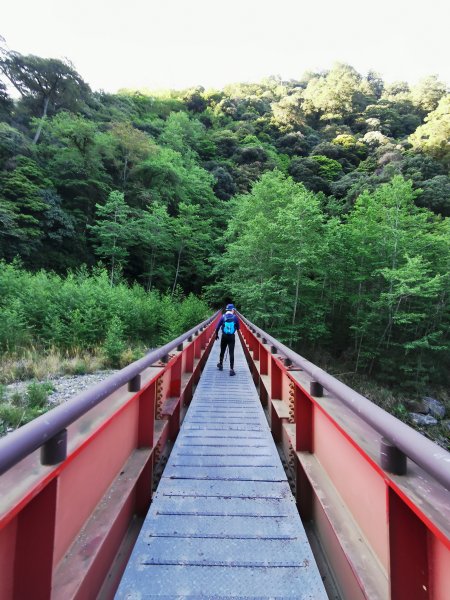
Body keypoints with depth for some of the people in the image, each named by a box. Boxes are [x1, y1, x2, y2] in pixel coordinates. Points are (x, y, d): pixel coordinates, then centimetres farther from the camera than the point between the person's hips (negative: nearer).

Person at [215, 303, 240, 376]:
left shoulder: (223, 317, -3)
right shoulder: (235, 317, -5)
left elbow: (217, 326, -2)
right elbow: (238, 328, 2)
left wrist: (216, 334, 12)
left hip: (224, 336, 1)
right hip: (232, 337, -1)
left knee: (222, 351, 19)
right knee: (231, 353, -1)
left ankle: (220, 365, 37)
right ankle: (231, 370, -5)